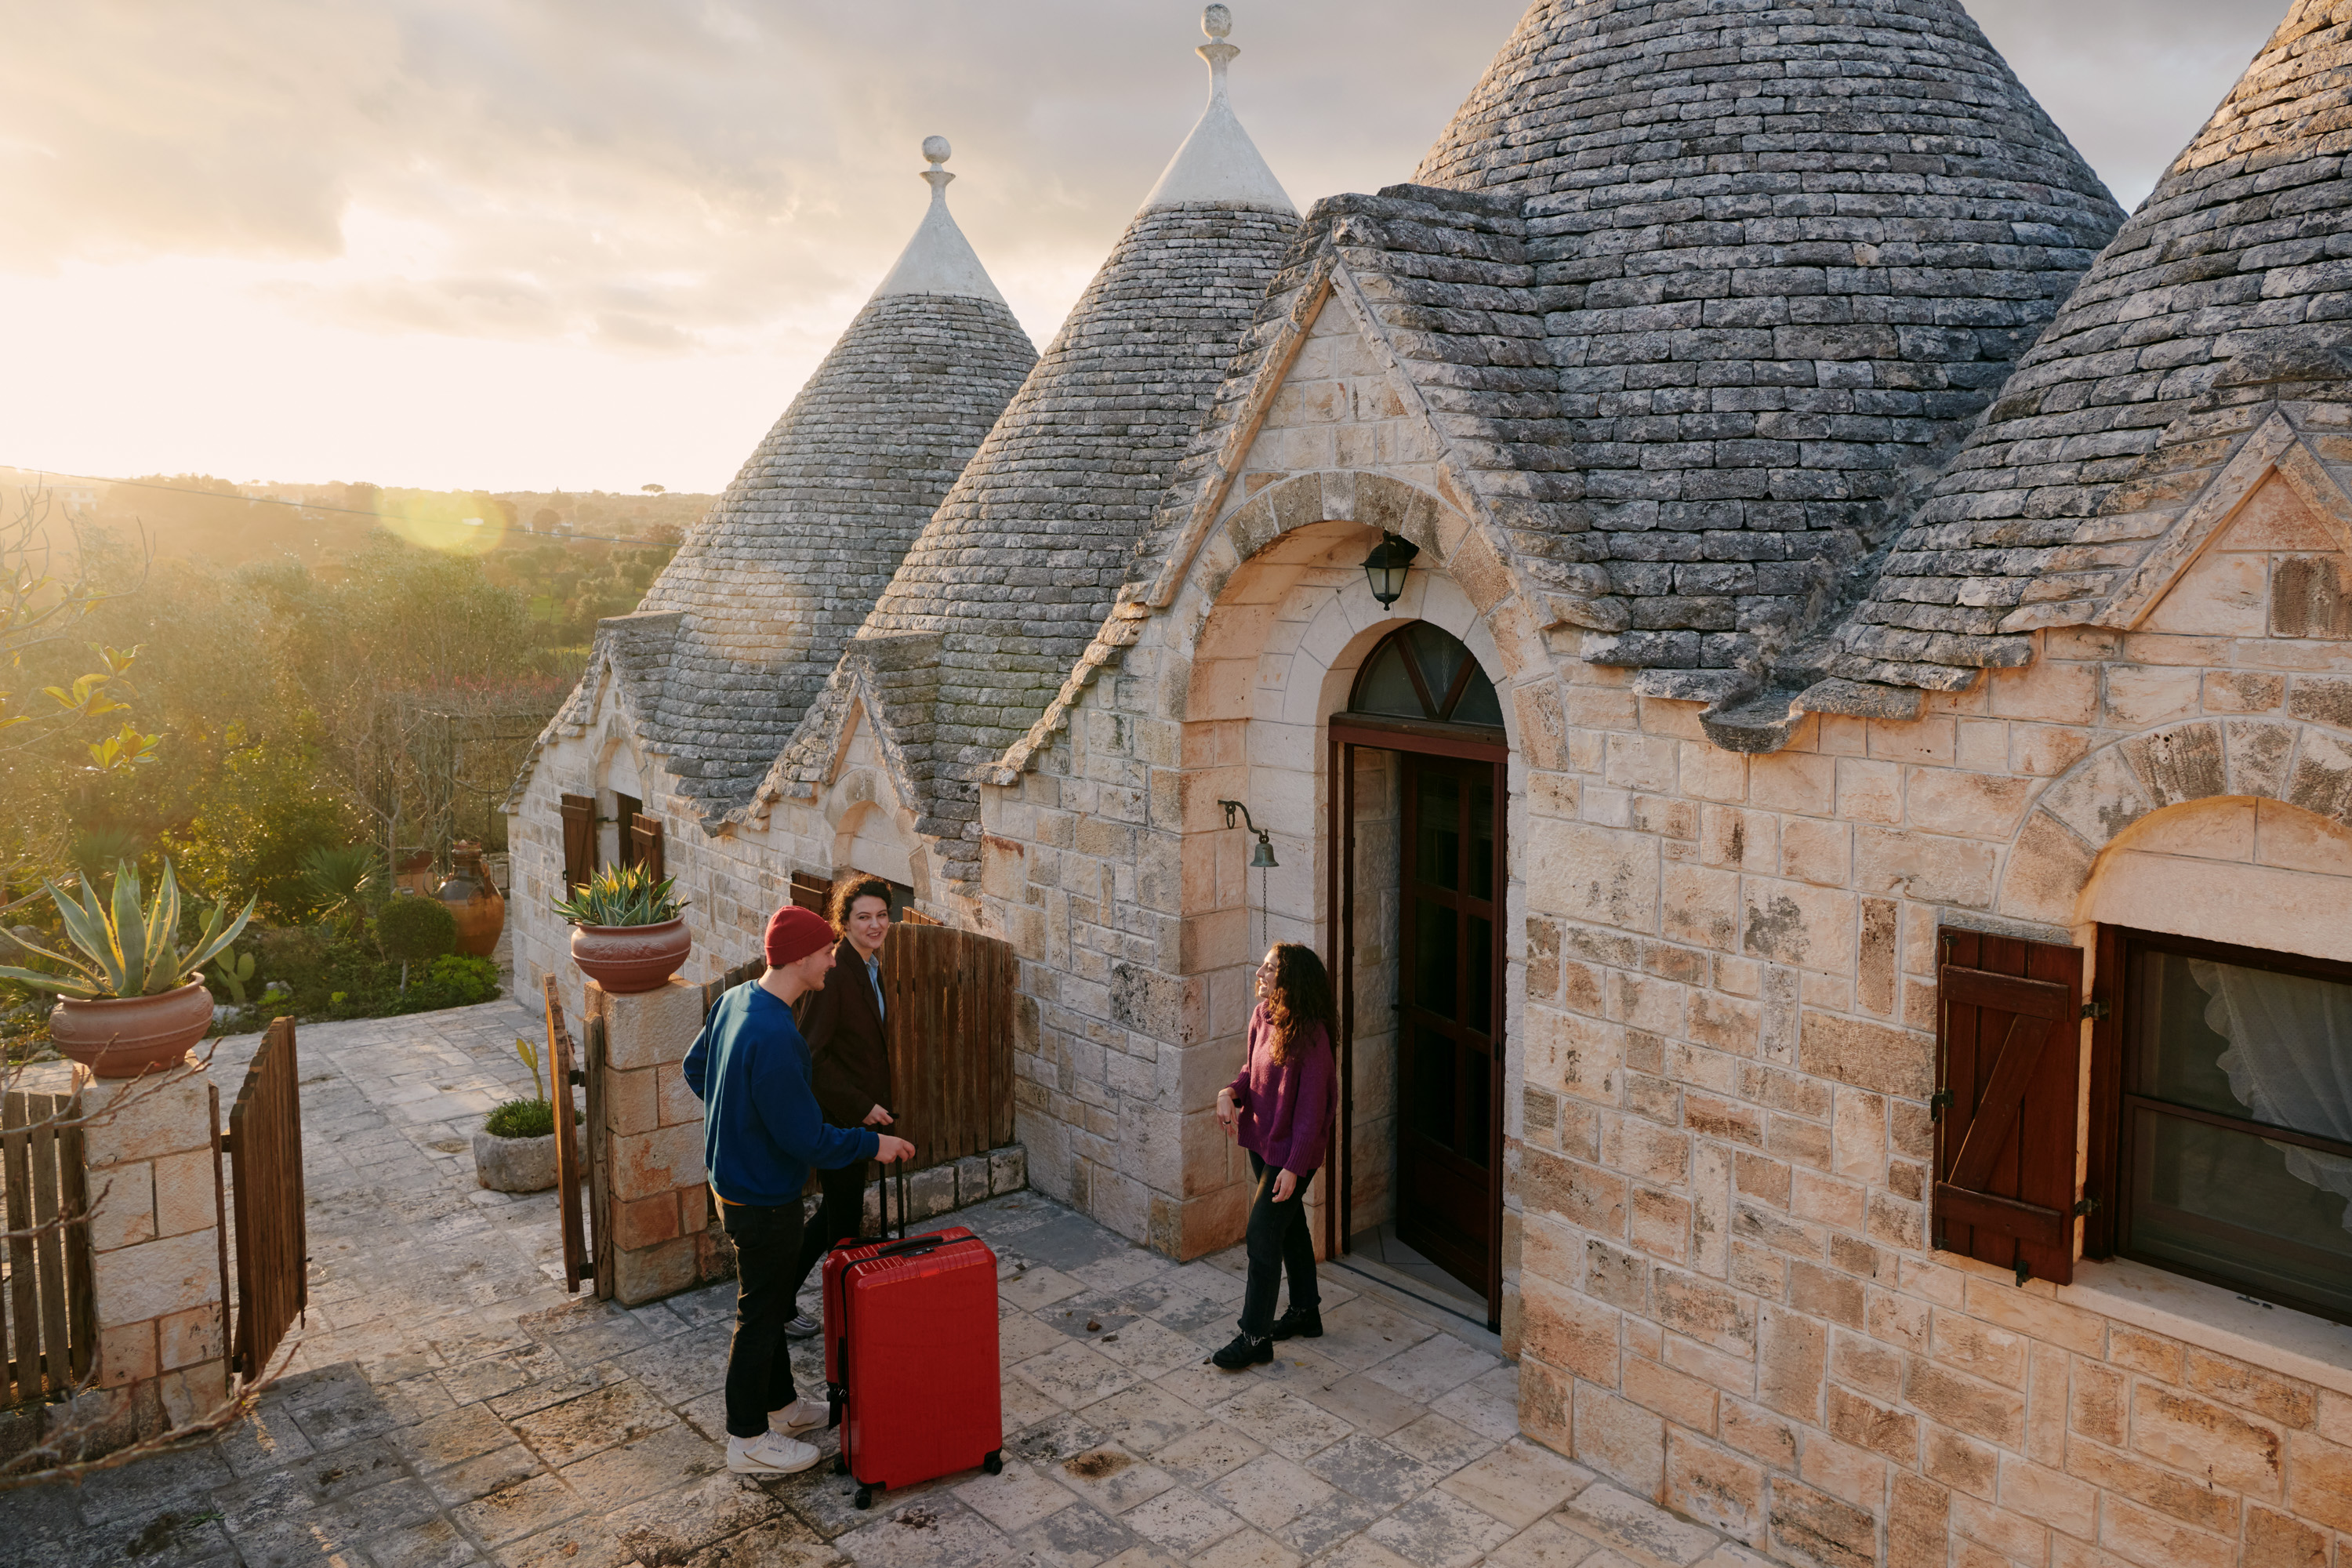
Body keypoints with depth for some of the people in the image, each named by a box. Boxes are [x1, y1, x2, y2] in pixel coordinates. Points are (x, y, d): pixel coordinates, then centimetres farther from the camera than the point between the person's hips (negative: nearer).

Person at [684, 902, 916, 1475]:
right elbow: (805, 1139, -29)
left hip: (733, 1178, 9)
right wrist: (873, 1144, -16)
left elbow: (695, 1068, 14)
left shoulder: (736, 1000, -3)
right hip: (763, 1198, -9)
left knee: (769, 1300, 24)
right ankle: (748, 1439, 24)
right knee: (759, 1315, 8)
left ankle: (779, 1402, 41)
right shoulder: (774, 1038, -33)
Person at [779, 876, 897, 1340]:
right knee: (845, 1217, 5)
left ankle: (783, 1290, 34)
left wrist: (872, 1102, 15)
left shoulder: (870, 966, 5)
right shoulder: (834, 973, -23)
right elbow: (810, 1053, -25)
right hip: (836, 1113, -9)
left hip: (859, 1111, 9)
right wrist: (861, 1106, -22)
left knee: (841, 1210, 19)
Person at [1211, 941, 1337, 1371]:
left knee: (1261, 1234, -4)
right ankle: (1305, 1312, 37)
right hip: (1262, 1141, 8)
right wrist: (1230, 1093, -6)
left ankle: (1255, 1337, 8)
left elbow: (1311, 1108, -23)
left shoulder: (1310, 1036, -25)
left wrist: (1293, 1166, -22)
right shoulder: (1263, 1016, -1)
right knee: (1289, 1225, 21)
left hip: (1292, 1150, -8)